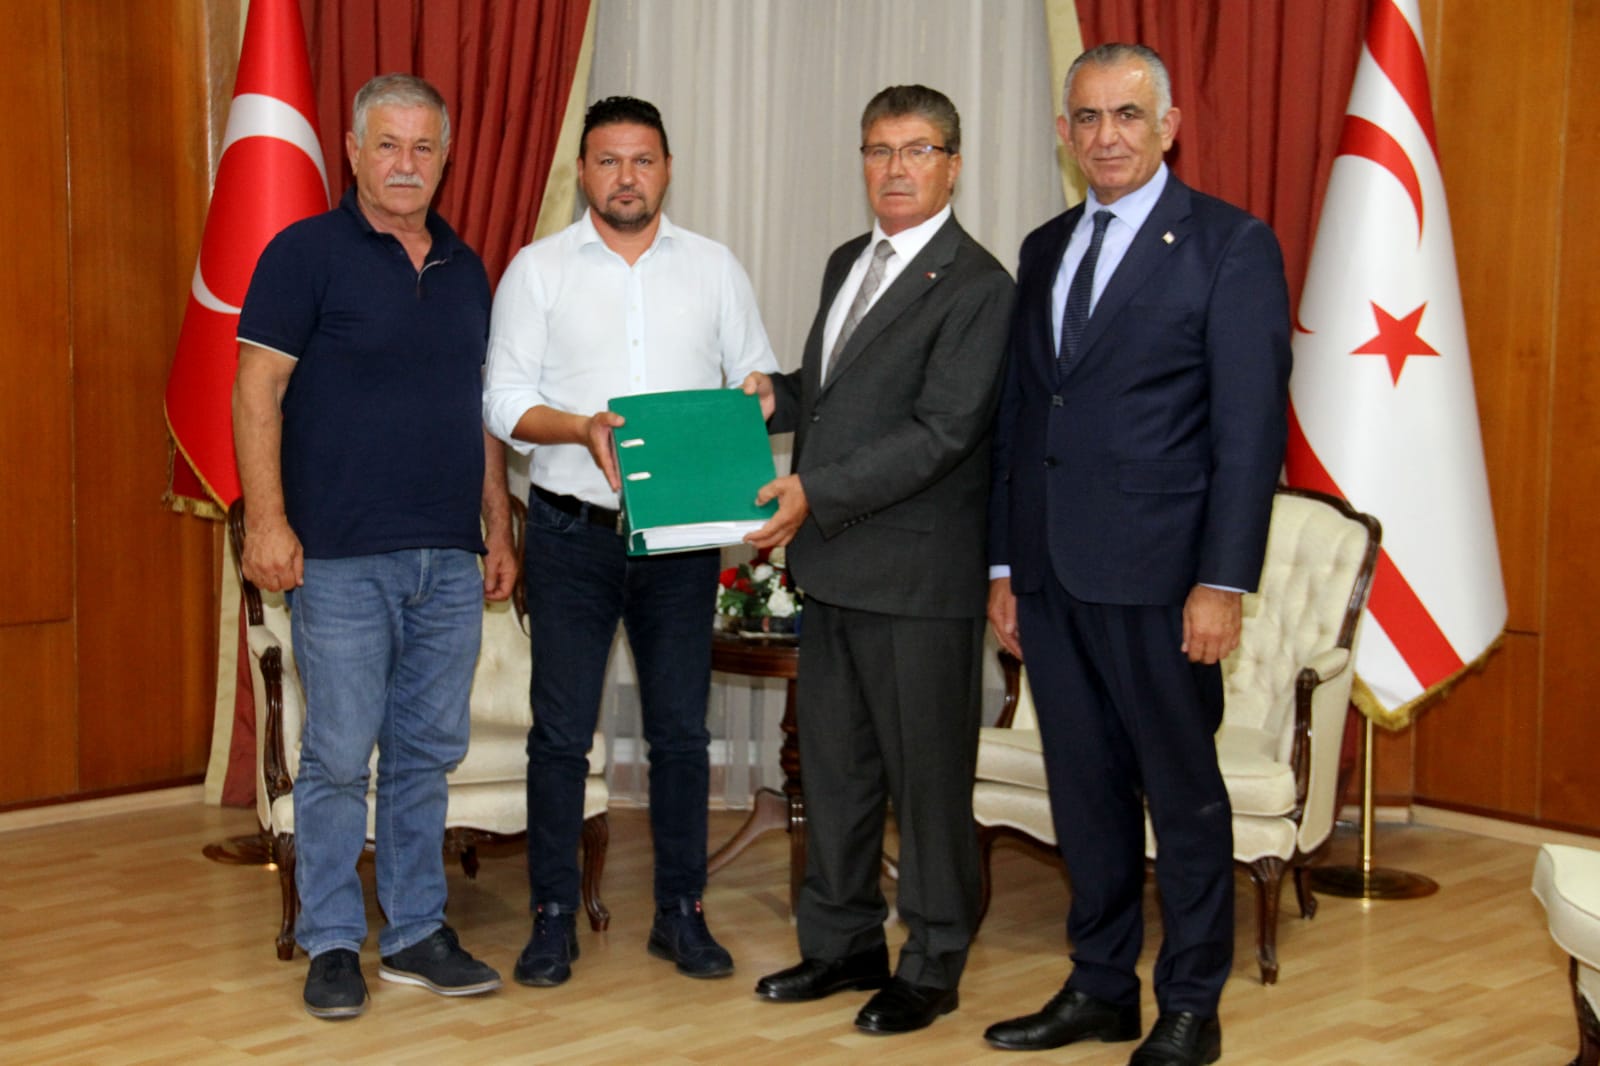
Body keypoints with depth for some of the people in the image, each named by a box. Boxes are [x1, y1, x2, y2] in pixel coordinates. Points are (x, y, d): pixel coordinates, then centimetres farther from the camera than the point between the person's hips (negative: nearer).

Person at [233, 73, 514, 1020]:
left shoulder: (465, 268, 14)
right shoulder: (307, 252, -3)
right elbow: (259, 388, -7)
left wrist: (500, 530, 14)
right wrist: (267, 520, -16)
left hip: (449, 560, 5)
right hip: (343, 558, -5)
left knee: (428, 753, 11)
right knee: (339, 757, 0)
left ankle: (416, 933, 22)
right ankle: (332, 944, 13)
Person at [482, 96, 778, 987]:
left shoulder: (715, 268, 9)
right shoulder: (539, 270, 3)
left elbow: (760, 378, 9)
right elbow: (506, 401, -1)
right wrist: (584, 428, -19)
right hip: (573, 532, -1)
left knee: (681, 730, 7)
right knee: (561, 731, 2)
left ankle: (682, 912, 19)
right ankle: (555, 916, 14)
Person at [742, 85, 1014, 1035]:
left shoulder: (976, 287, -12)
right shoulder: (847, 264, 15)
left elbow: (941, 432, -20)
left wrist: (815, 491, -24)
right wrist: (779, 397, 4)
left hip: (918, 575, -8)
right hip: (833, 564, 8)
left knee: (928, 777, 4)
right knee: (835, 765, 16)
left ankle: (933, 967, 18)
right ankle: (844, 942, 31)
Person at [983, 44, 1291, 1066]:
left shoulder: (1231, 244, -4)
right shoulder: (1045, 249, 15)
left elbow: (1252, 425, -10)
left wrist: (1225, 581, -15)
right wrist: (1005, 566, 14)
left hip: (1158, 575, -6)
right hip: (1051, 576, 6)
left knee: (1183, 792, 5)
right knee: (1086, 789, 13)